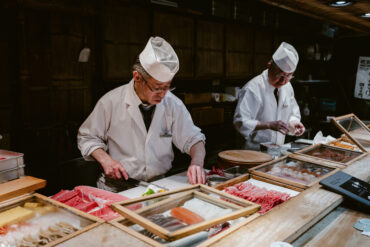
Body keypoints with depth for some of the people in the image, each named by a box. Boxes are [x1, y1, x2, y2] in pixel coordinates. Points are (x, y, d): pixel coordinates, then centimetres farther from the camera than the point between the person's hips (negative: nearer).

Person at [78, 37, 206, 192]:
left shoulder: (173, 104, -5)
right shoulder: (111, 102, -8)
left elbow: (193, 139, 1)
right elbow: (86, 137, 6)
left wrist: (197, 162, -20)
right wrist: (104, 159, -12)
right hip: (119, 189, -3)